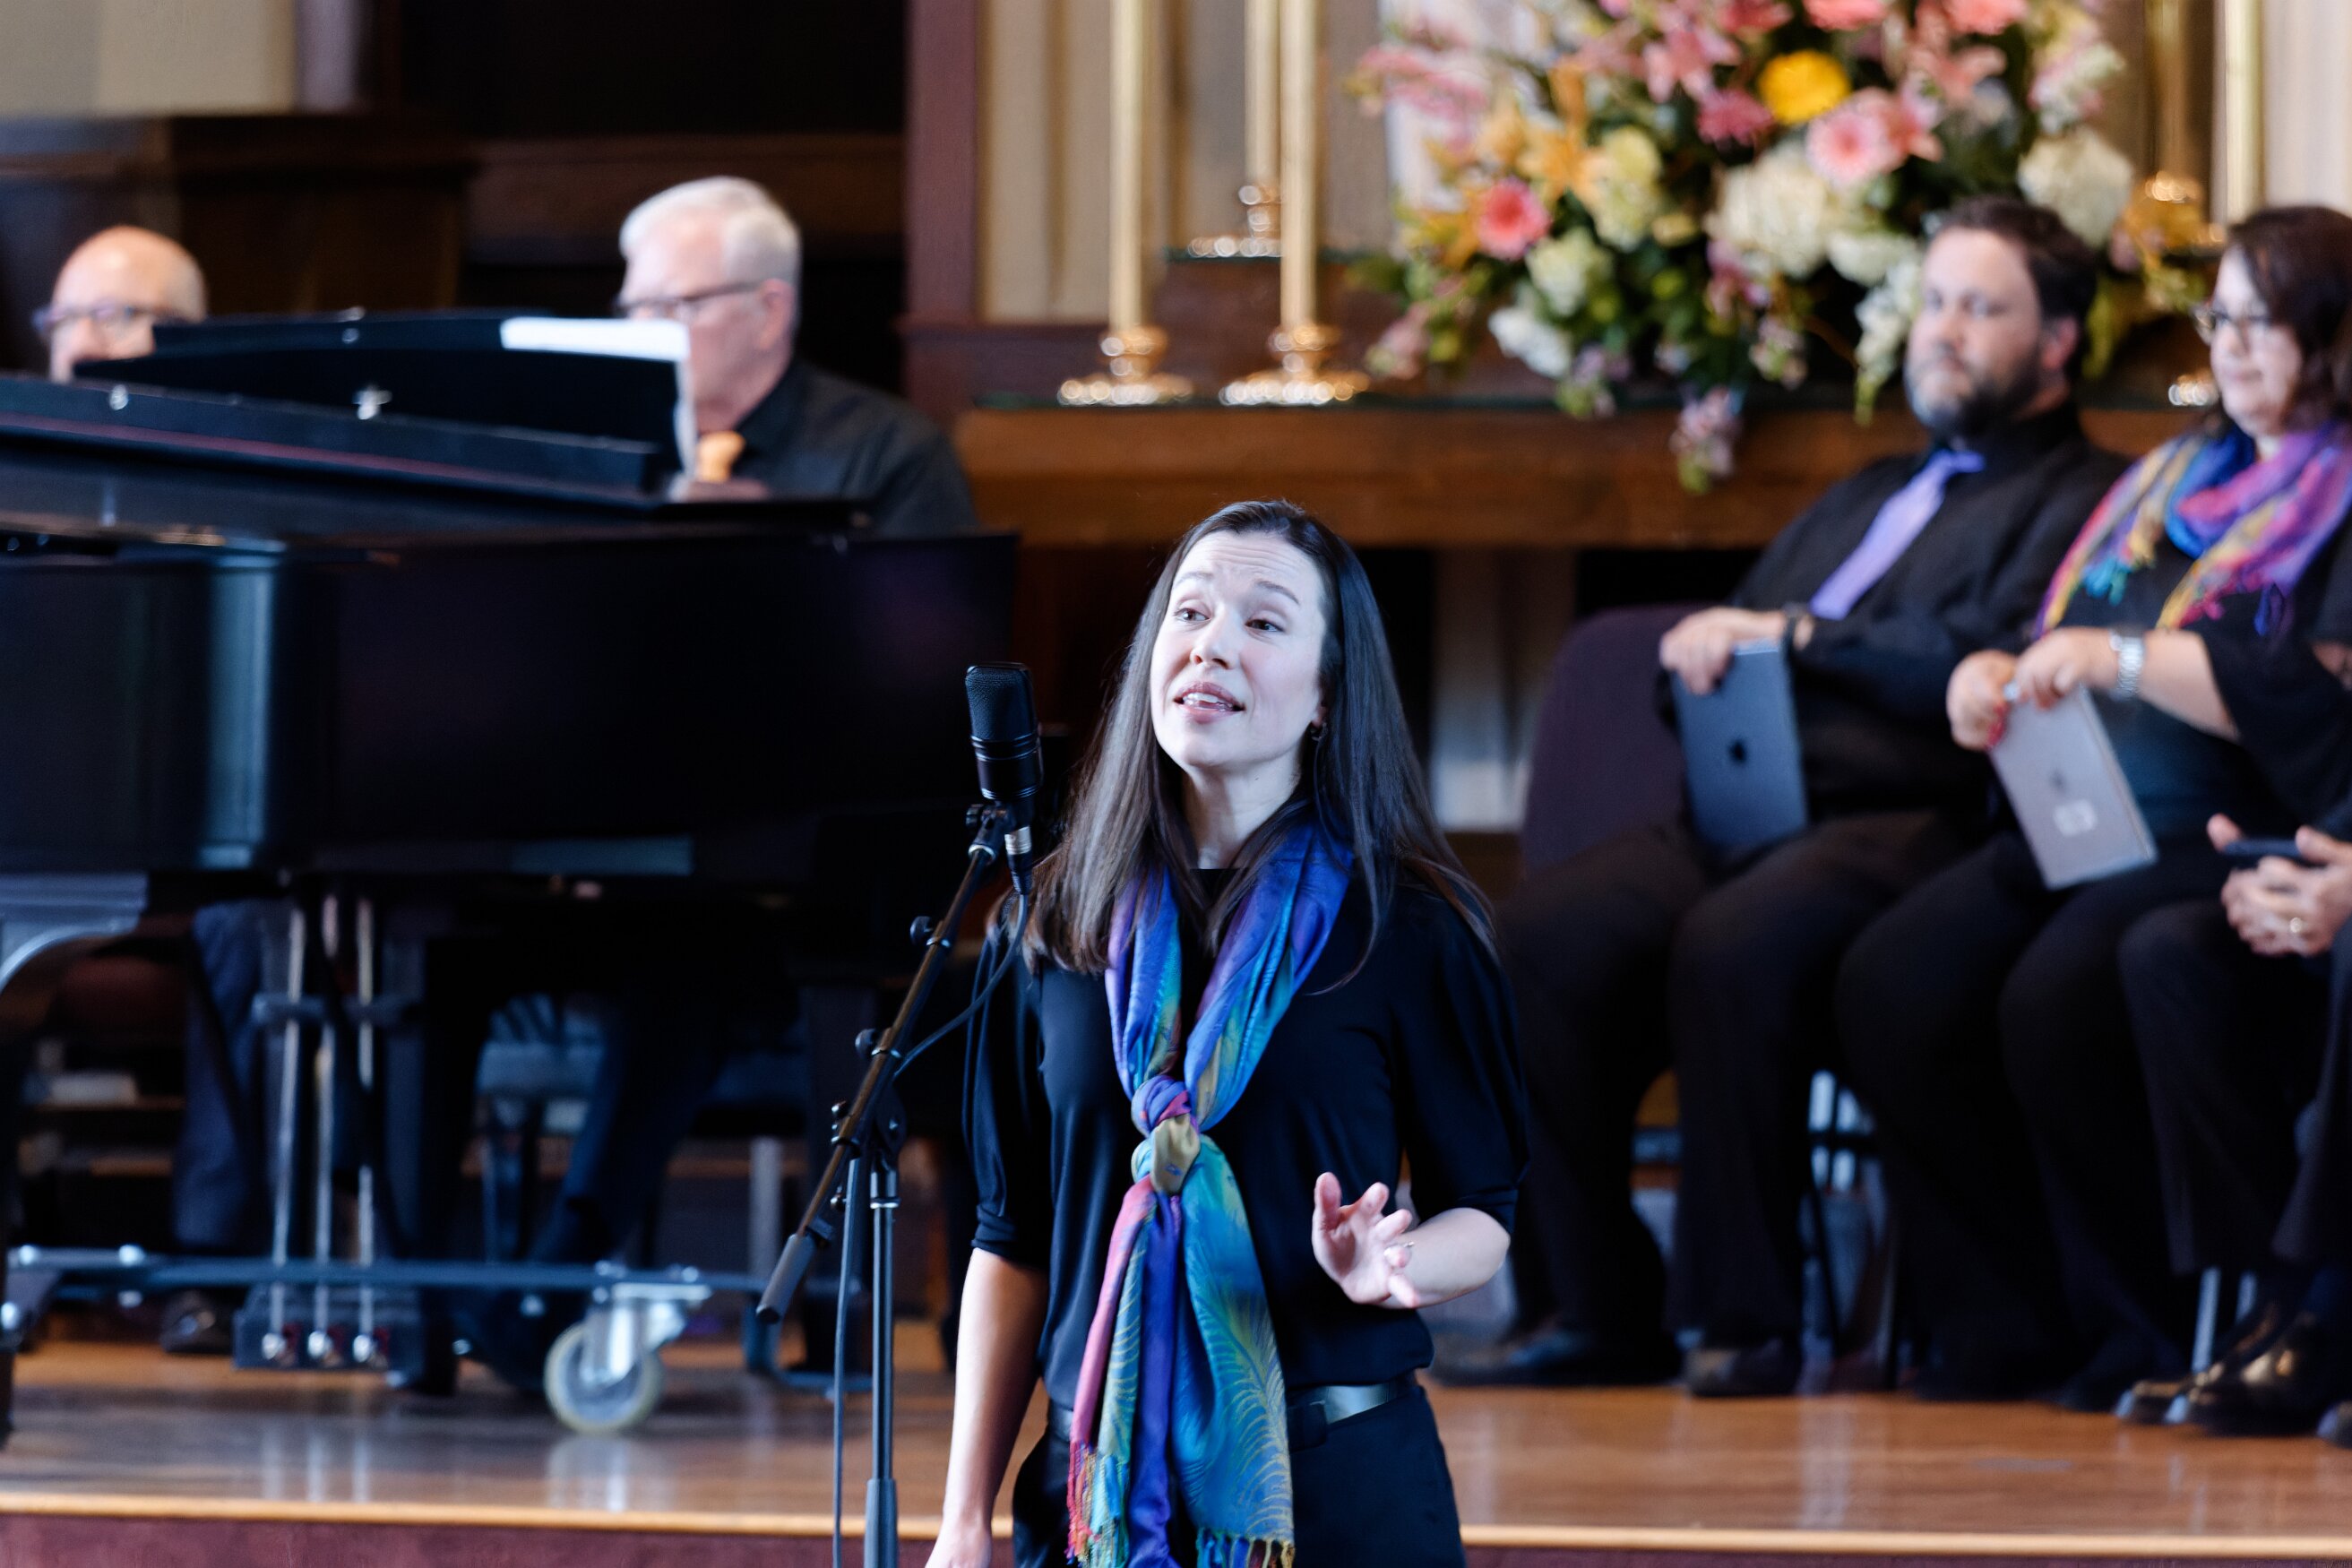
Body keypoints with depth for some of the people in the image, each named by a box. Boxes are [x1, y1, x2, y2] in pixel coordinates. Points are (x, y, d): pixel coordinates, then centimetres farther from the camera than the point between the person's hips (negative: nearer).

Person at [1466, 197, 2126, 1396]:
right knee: (1544, 933, -21)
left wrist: (1795, 635, -7)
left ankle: (1747, 1322, -26)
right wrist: (1706, 648, 6)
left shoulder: (2078, 501, 8)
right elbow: (1721, 647, 30)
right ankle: (1590, 1307, -18)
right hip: (1741, 819, 7)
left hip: (1905, 820, -7)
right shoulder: (1864, 499, 34)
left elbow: (1989, 666, -9)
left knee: (1734, 943, -37)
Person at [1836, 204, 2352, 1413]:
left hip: (2236, 845, -7)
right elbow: (2068, 659, 28)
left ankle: (2153, 1333, -16)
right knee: (1890, 984, -18)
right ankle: (2004, 1325, -12)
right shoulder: (2177, 474, 25)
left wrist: (2128, 658, -18)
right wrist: (1997, 680, 5)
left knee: (2056, 998, -33)